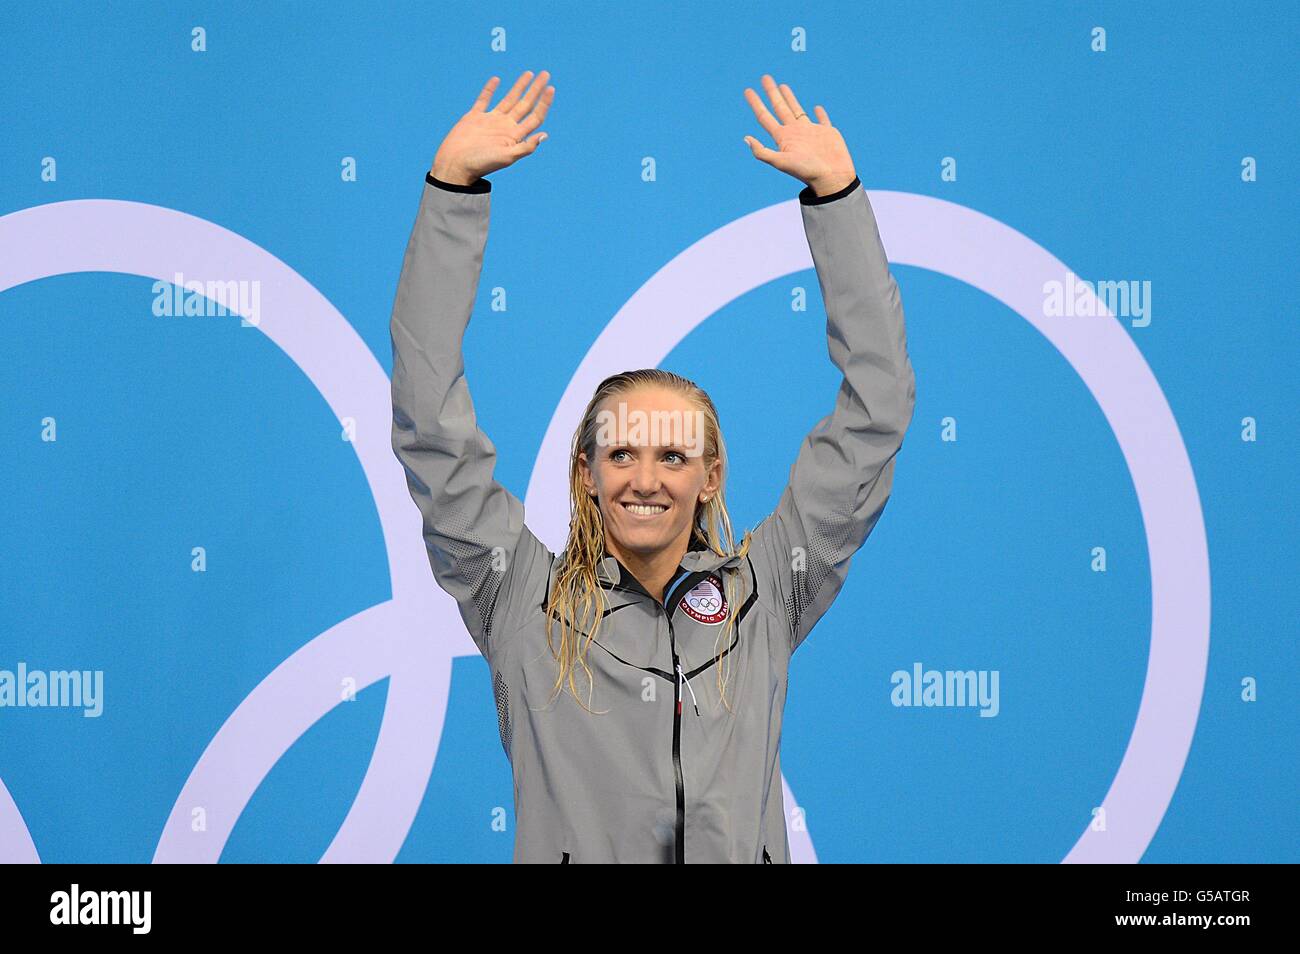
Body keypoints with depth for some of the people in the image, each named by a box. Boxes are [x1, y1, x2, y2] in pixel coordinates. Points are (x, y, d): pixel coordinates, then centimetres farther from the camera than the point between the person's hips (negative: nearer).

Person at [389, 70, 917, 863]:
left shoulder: (763, 595, 11)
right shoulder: (523, 601, 10)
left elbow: (876, 411, 12)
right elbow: (430, 422, 7)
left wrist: (836, 189, 10)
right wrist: (453, 186, 6)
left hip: (745, 851, 1)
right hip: (569, 850, 0)